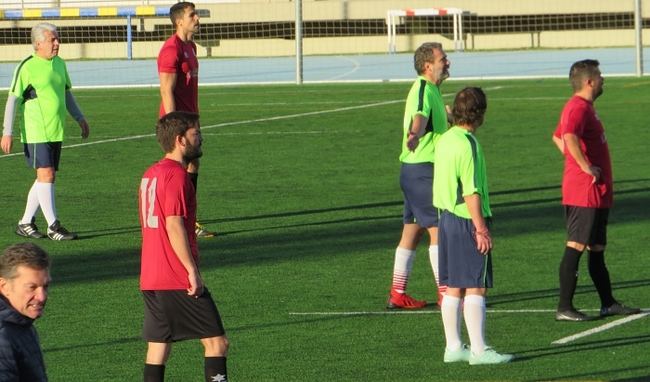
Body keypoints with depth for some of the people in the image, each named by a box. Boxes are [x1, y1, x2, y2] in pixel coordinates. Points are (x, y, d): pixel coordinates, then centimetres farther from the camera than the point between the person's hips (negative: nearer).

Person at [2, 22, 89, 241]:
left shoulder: (59, 64, 11)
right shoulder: (27, 67, -10)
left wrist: (79, 118, 20)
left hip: (56, 132, 7)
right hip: (35, 132, -7)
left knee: (47, 178, 9)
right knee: (46, 175, -11)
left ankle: (26, 223, 19)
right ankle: (53, 227, -9)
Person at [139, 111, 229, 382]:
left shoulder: (150, 174, 15)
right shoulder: (176, 175, -13)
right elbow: (174, 225, -20)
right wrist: (193, 271, -18)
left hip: (150, 278, 9)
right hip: (179, 280, -9)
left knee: (159, 345, 8)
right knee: (216, 342, -5)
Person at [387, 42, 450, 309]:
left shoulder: (431, 90, 16)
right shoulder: (423, 90, -16)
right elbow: (420, 116, -38)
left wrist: (448, 116, 61)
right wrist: (414, 134, -59)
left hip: (416, 171, 10)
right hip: (422, 170, -10)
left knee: (412, 232, 11)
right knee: (438, 229, -8)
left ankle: (397, 294, 13)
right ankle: (445, 293, -6)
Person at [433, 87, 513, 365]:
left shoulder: (444, 140, 10)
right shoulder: (467, 144, -16)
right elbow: (471, 192, -19)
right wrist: (481, 229, -16)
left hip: (446, 217, 9)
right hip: (467, 220, -9)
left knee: (453, 288, 11)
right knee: (475, 288, -7)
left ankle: (453, 347, 15)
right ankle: (479, 350, -7)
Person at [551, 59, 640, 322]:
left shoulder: (583, 106, 17)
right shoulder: (579, 108, -16)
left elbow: (557, 137, 30)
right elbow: (569, 137, -35)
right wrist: (587, 168, -27)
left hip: (597, 193, 11)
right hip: (585, 192, -11)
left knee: (597, 250, 15)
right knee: (576, 246, -8)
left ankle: (608, 303, 21)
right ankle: (564, 308, -7)